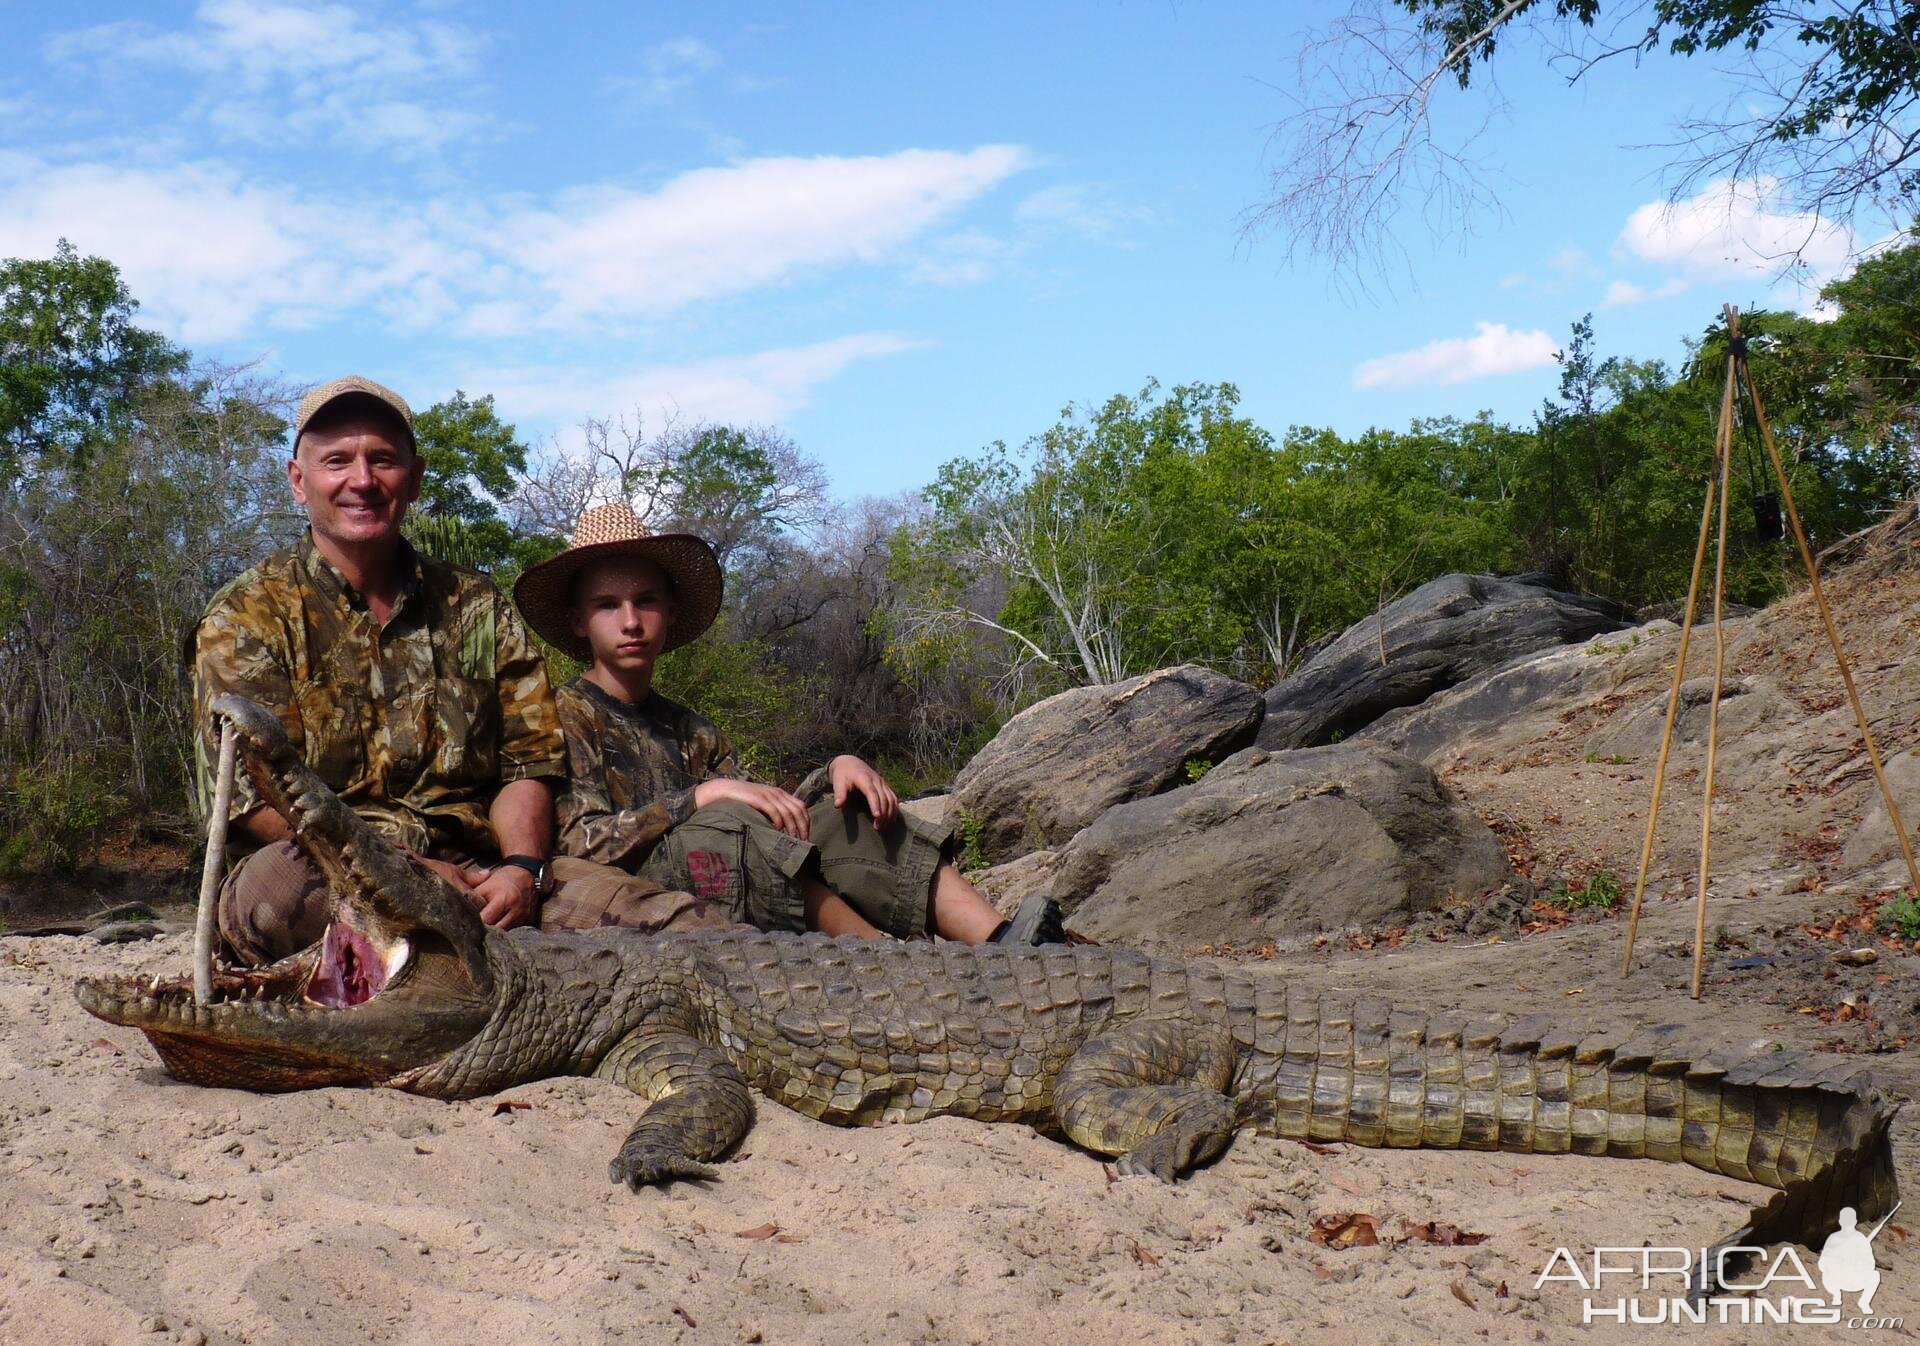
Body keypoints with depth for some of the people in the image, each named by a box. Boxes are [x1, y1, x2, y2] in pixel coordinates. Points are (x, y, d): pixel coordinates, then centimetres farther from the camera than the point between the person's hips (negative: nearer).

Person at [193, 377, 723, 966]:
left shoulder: (477, 607, 17)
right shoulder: (246, 617, 4)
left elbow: (527, 761, 12)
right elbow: (256, 794, -7)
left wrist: (521, 868, -11)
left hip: (476, 870, 0)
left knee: (690, 924, -23)